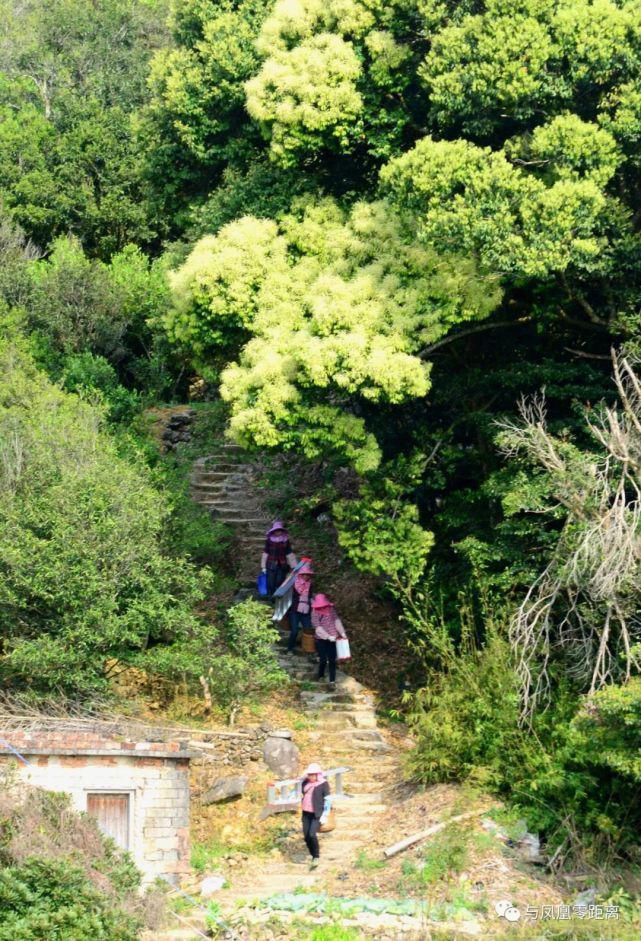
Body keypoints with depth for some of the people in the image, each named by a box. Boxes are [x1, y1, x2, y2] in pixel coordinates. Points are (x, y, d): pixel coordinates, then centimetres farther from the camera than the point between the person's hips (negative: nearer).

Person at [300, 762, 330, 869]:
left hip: (317, 814, -6)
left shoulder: (323, 784, -10)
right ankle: (313, 857, 20)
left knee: (312, 834, -19)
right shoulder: (306, 783, 6)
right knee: (306, 836, 3)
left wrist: (325, 815, -17)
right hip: (306, 814, 6)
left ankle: (316, 857, -1)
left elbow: (328, 800, -12)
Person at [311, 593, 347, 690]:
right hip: (321, 639, -2)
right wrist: (328, 636, -23)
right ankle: (320, 676, 28)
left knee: (332, 660, -2)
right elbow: (318, 627, -15)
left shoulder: (331, 609, 2)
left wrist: (342, 632, -14)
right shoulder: (315, 612, -9)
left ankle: (332, 681, 1)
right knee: (323, 659, 0)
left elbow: (337, 621, -1)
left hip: (332, 638, 2)